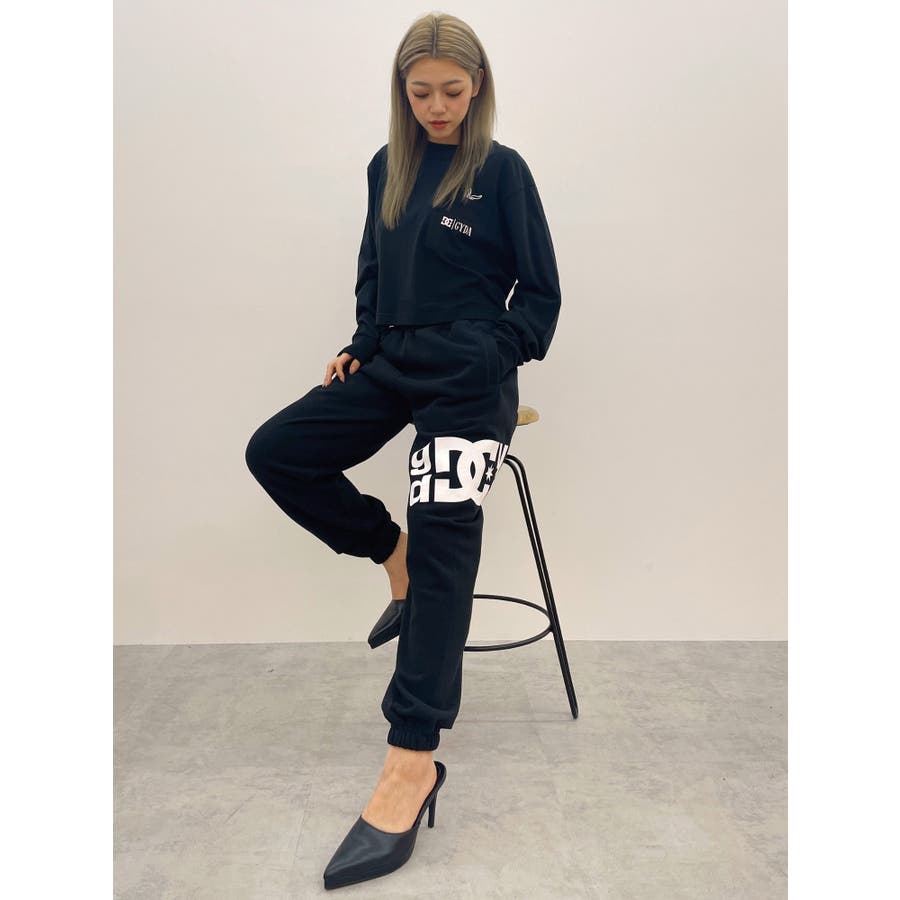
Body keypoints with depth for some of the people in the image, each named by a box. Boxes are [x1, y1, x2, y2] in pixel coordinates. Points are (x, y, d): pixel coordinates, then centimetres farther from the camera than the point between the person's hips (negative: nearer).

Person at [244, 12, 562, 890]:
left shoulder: (502, 171, 1)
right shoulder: (387, 167, 15)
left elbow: (541, 290, 2)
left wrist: (495, 362, -8)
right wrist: (361, 346, 6)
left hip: (469, 376, -6)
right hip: (391, 364, 6)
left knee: (443, 538, -19)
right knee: (275, 451, -7)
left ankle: (412, 763, -19)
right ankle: (395, 557, 8)